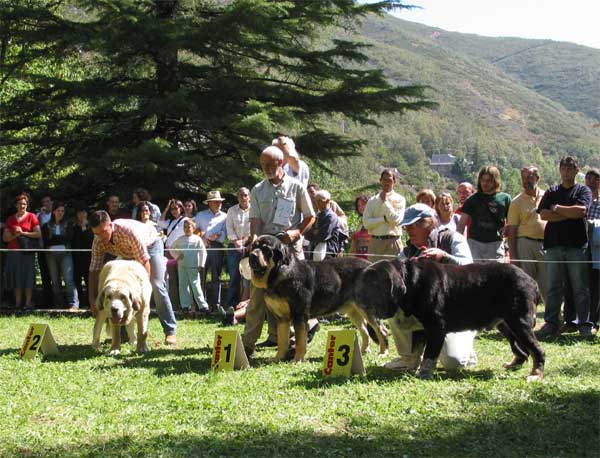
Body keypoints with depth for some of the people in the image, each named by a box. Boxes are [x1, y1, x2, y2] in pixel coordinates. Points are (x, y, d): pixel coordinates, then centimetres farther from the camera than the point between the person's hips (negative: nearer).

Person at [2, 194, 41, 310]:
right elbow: (5, 237, 9)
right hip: (13, 251, 3)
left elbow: (38, 234, -4)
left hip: (27, 251, -3)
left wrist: (23, 233, -9)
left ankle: (28, 303, -2)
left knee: (28, 276, -3)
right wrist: (15, 235, -9)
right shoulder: (10, 219, 13)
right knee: (16, 277, 2)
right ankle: (17, 303, 5)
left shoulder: (31, 217, 3)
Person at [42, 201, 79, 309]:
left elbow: (69, 237, -3)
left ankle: (74, 304, -19)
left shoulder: (68, 225, 12)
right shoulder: (47, 226, 12)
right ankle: (58, 304, 10)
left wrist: (53, 238, -3)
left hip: (65, 254, -2)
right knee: (55, 281, 4)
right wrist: (61, 238, -7)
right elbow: (46, 241, 1)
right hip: (51, 255, 2)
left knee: (68, 279, -13)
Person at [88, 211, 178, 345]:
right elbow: (94, 271, -21)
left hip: (150, 245, -6)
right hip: (128, 253, 6)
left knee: (156, 286, -20)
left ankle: (171, 331, -16)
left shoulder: (129, 231, -41)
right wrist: (92, 302, -27)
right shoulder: (98, 241, -25)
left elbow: (145, 262, -38)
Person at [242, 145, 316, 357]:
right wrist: (254, 236, -18)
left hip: (290, 245, -2)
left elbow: (310, 217, 6)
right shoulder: (258, 190, 9)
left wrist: (296, 232, -11)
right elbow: (255, 219, 2)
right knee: (258, 294, -2)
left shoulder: (296, 187, 3)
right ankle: (248, 342, -2)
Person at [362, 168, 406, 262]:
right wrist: (384, 219, -9)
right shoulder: (372, 201, 10)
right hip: (375, 242, 2)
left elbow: (396, 220, -10)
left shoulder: (399, 199, 5)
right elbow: (366, 223, 0)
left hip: (393, 242, -2)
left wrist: (385, 201, -5)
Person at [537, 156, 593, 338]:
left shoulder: (583, 191, 8)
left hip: (577, 245, -2)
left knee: (580, 287, -1)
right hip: (554, 244, 2)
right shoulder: (552, 192, 14)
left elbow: (581, 210, -11)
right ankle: (551, 323, 6)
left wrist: (557, 208, -2)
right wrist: (569, 214, -7)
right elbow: (543, 214, -1)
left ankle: (585, 324, 3)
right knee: (553, 287, 3)